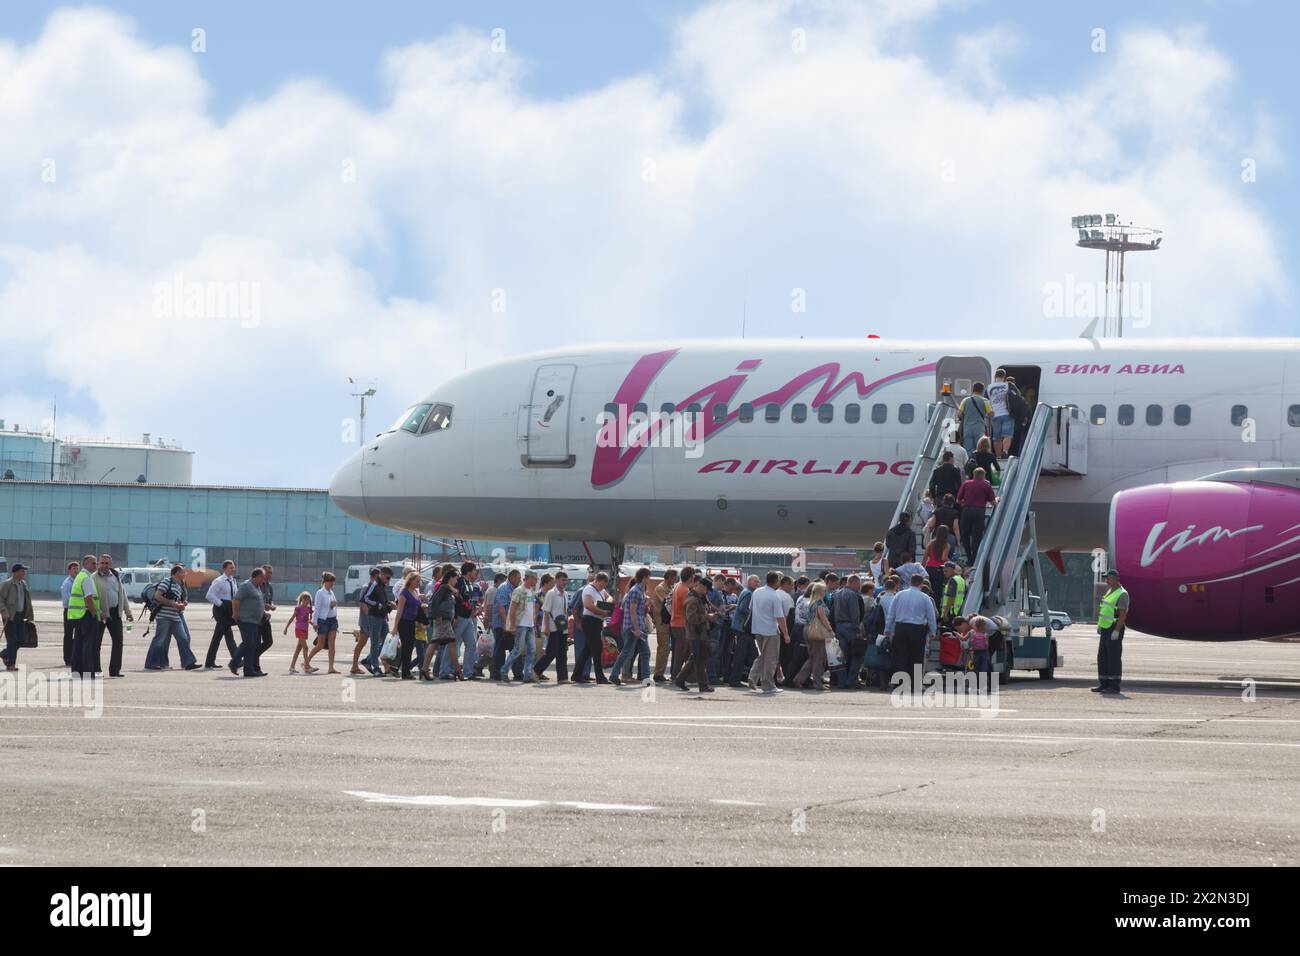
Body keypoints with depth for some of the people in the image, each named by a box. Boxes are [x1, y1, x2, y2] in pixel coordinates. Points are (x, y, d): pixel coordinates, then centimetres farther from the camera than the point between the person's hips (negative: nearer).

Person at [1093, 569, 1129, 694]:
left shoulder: (1122, 594, -13)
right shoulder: (1109, 591, 16)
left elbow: (1123, 614, -19)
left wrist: (1117, 630, -25)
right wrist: (1099, 625, 22)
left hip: (1114, 630, -9)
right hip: (1105, 628, 9)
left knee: (1114, 657, -7)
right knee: (1102, 657, 11)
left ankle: (1114, 686, -5)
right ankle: (1104, 684, 17)